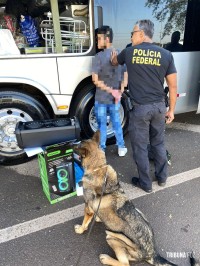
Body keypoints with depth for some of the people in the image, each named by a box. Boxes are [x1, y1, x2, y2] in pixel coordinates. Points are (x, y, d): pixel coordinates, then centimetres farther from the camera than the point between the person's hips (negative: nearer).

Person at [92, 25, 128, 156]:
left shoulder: (99, 57, -14)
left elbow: (96, 80, -17)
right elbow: (125, 76, 4)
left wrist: (111, 90, -13)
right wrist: (119, 91, -2)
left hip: (101, 98, -4)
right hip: (116, 98, 4)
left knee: (102, 125, 9)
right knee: (117, 123, 18)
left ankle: (101, 150, 22)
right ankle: (121, 148, 27)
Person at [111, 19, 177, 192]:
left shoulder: (129, 52, 0)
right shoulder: (166, 54, 2)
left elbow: (115, 63, 23)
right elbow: (173, 86, 2)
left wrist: (114, 58, 46)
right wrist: (171, 110, 11)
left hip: (140, 108, -3)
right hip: (159, 106, 3)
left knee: (140, 147, 10)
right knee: (159, 143, 20)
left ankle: (146, 184, 24)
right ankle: (162, 178, 35)